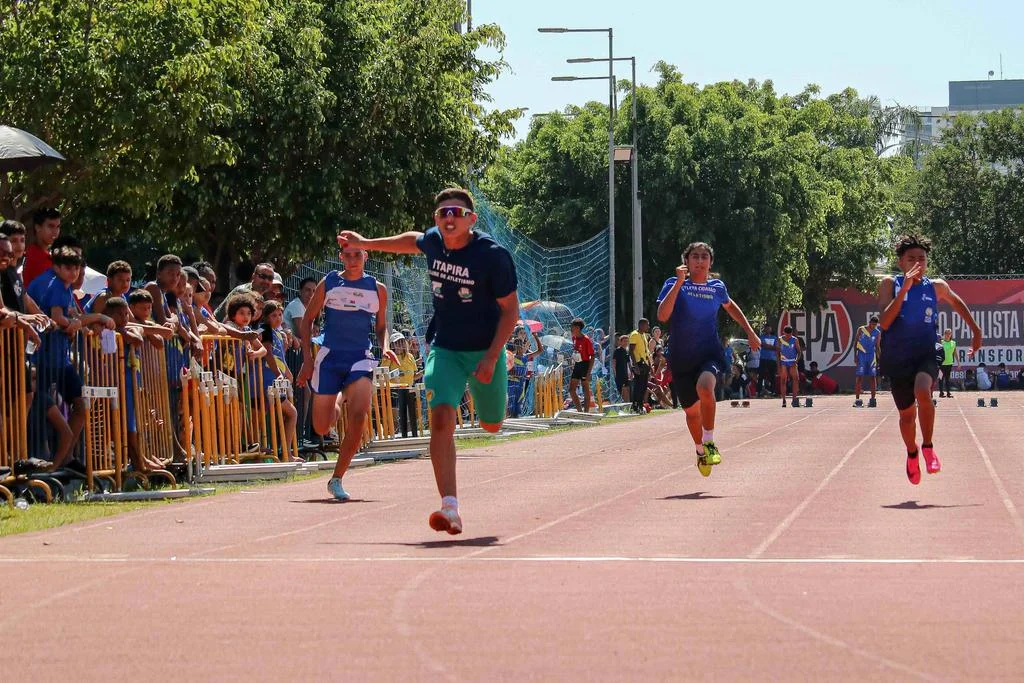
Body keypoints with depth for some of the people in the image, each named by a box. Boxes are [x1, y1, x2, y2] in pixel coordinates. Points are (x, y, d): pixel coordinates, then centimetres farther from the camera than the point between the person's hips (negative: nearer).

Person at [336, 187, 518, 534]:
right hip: (444, 348, 2)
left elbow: (510, 309, -11)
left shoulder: (493, 255, -18)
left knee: (491, 425, 16)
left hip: (484, 351, -2)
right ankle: (450, 507, -26)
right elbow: (413, 240, 22)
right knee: (441, 419, -19)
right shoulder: (433, 241, -5)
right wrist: (366, 243, 30)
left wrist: (491, 357, -19)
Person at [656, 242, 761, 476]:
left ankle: (709, 443, -17)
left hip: (710, 353, -1)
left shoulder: (717, 287, 5)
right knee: (691, 411, 10)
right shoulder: (674, 285, -3)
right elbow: (662, 316, -19)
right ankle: (700, 450, 40)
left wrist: (750, 332, 25)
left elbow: (730, 307, 28)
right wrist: (679, 283, -21)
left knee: (704, 387, -33)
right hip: (681, 358, 1)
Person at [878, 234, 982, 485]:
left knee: (922, 392, -32)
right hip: (897, 359, 1)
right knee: (907, 414, 12)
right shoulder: (890, 284, -7)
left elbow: (957, 302, 22)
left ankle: (928, 446, -11)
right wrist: (904, 289, -27)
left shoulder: (936, 287, -1)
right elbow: (884, 322, -21)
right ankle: (912, 454, 44)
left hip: (926, 355, -1)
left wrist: (976, 331, 23)